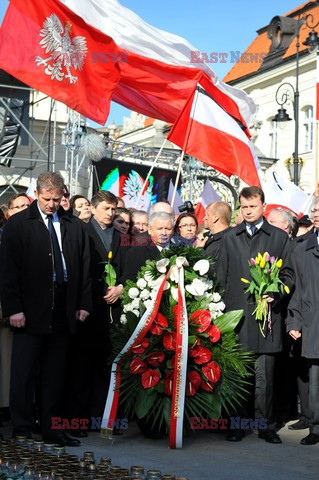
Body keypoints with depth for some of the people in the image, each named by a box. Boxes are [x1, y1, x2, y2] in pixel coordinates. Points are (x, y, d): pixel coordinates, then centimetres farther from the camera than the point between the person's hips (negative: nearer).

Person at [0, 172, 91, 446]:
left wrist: (84, 304, 4)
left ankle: (52, 431, 17)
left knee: (55, 376, 10)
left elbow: (84, 268, 12)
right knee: (23, 375, 1)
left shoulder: (75, 226, 10)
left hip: (62, 313, 3)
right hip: (30, 312, -3)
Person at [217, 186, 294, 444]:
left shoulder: (279, 237, 9)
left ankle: (265, 425, 9)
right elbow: (222, 276, 12)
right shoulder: (229, 237, 13)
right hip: (236, 314, 2)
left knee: (265, 374, 0)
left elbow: (288, 274, 7)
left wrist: (275, 295, -10)